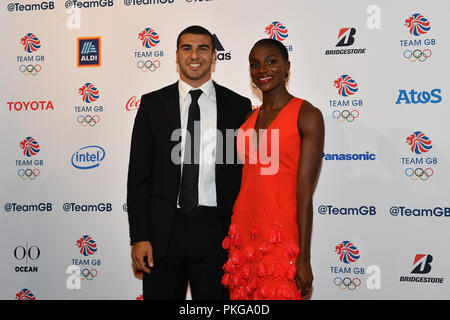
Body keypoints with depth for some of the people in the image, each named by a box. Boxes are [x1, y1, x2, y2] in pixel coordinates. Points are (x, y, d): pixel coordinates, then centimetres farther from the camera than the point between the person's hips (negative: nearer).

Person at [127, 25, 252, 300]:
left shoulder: (238, 105, 4)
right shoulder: (153, 104, 5)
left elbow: (244, 172, 4)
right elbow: (139, 174, 4)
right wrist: (139, 237, -3)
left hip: (215, 229, 0)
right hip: (163, 229, 1)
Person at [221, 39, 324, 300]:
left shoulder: (307, 115, -6)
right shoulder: (250, 118, 12)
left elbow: (305, 192, -12)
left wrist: (304, 258, -13)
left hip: (281, 236, -6)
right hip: (243, 231, 6)